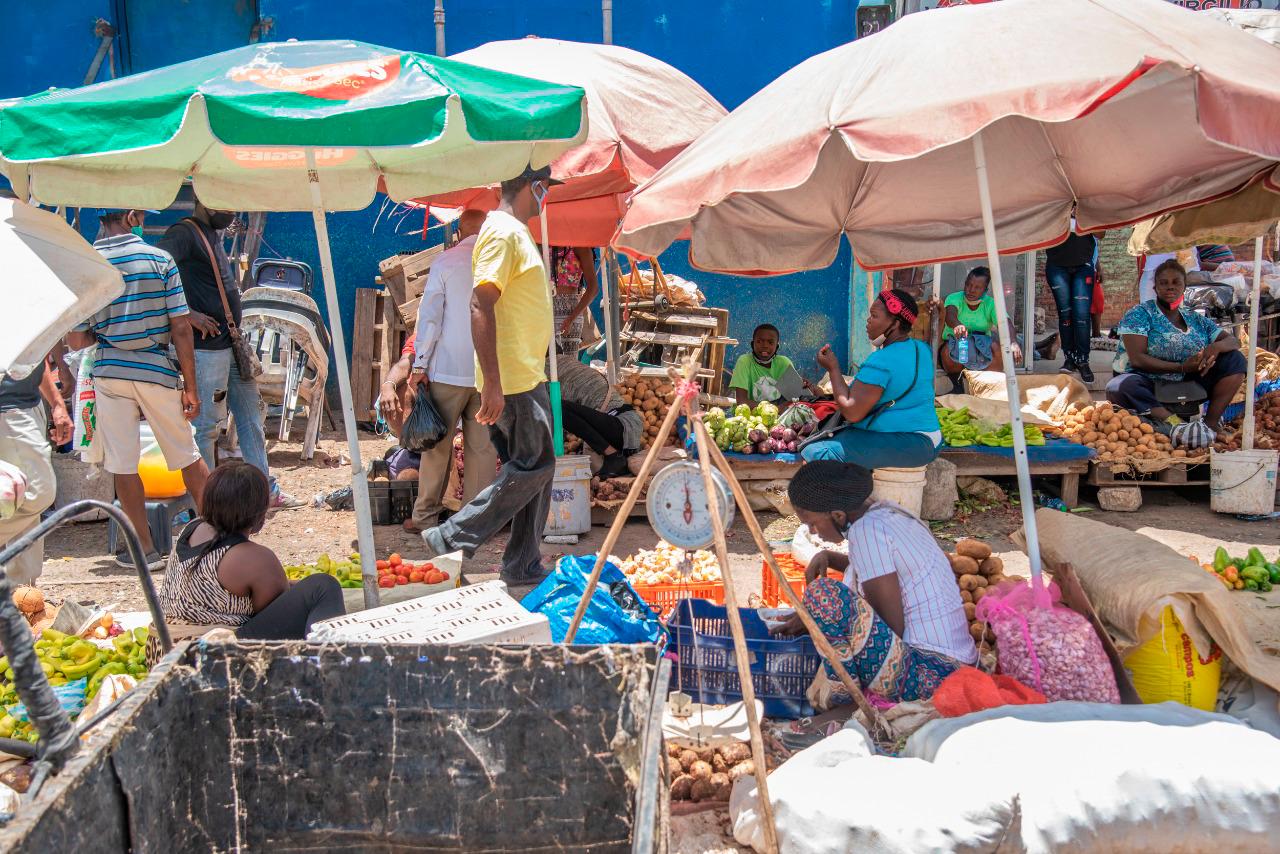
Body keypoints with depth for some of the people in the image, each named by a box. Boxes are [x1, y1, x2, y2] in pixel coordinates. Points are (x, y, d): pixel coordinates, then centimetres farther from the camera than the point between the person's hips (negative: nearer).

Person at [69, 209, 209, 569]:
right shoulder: (160, 259, -5)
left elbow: (76, 341, -2)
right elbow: (181, 328, -7)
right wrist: (190, 387, -1)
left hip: (110, 373, 0)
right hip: (157, 370, 0)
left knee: (123, 465, 9)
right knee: (187, 456, 14)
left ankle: (145, 548, 15)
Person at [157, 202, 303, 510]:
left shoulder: (211, 235, 17)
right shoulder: (184, 233, -11)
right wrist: (188, 314, -24)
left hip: (232, 344, 10)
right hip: (208, 348, -10)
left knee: (251, 417, 14)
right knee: (206, 424, -3)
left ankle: (265, 490, 23)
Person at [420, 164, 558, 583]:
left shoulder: (517, 232, 17)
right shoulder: (503, 232, -14)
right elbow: (481, 306, -23)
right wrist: (492, 383, -26)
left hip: (528, 377, 10)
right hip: (512, 380, -10)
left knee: (536, 469, 11)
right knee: (533, 466, -7)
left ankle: (523, 567, 19)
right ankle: (453, 538, 1)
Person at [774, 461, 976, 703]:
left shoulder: (866, 530, -16)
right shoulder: (886, 511, 11)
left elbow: (892, 626, -17)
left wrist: (814, 618, -7)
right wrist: (827, 557, 17)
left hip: (928, 675, -11)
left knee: (821, 593, -20)